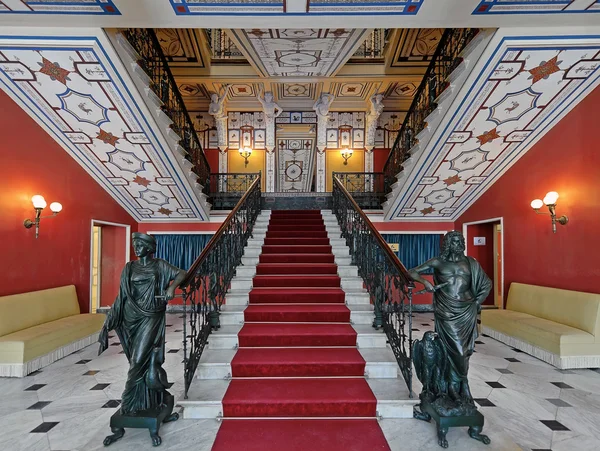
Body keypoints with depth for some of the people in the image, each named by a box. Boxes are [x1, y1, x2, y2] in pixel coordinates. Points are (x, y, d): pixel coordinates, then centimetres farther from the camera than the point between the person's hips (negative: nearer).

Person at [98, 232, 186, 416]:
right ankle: (144, 399, 24)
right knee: (139, 358, 9)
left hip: (151, 316, -2)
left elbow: (181, 273, -3)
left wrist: (172, 287, -21)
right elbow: (122, 295, 7)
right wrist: (111, 318, 1)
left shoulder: (159, 265, 1)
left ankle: (130, 402, 9)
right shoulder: (129, 268, 7)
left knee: (141, 358, -6)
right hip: (133, 316, 3)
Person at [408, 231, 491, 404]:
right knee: (454, 347, -2)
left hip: (467, 311, 2)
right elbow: (412, 272, -1)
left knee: (464, 348, 4)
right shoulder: (438, 262, 1)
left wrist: (477, 302, 8)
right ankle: (458, 385, 16)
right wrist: (425, 282, -18)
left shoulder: (470, 262, 8)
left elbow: (487, 283, 17)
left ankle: (455, 385, 21)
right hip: (446, 311, -2)